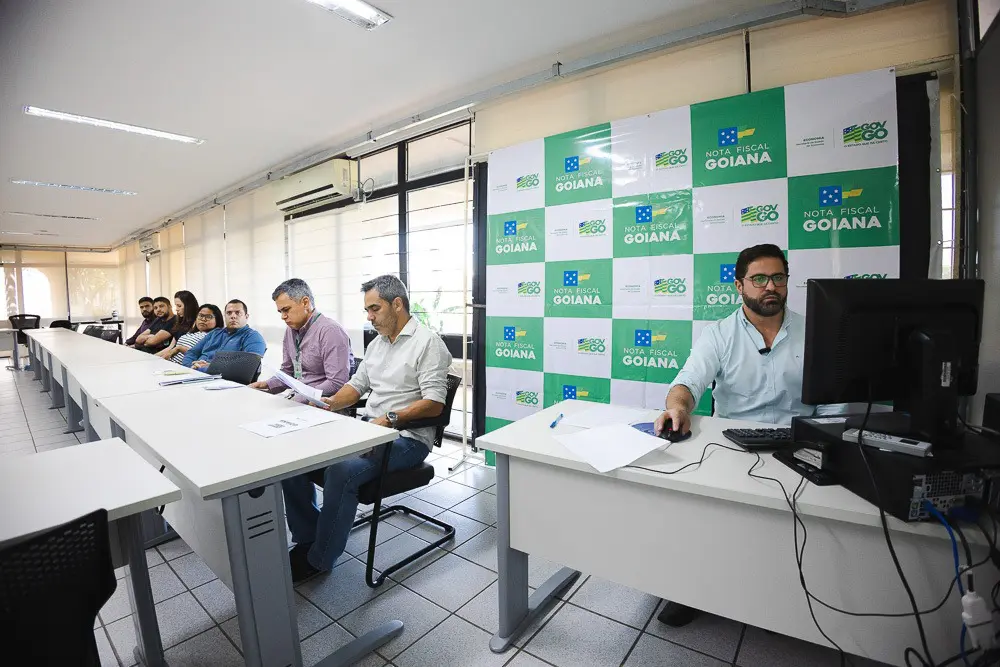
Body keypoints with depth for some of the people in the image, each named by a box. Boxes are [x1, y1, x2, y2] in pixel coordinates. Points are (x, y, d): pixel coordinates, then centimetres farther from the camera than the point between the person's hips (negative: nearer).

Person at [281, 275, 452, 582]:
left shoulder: (427, 342, -12)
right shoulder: (377, 343, 15)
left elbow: (434, 403, -20)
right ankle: (308, 538, 11)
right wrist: (330, 403, 0)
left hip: (407, 437, -8)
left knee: (341, 471, -30)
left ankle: (319, 559, -7)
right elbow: (356, 385, 18)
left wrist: (391, 419, -29)